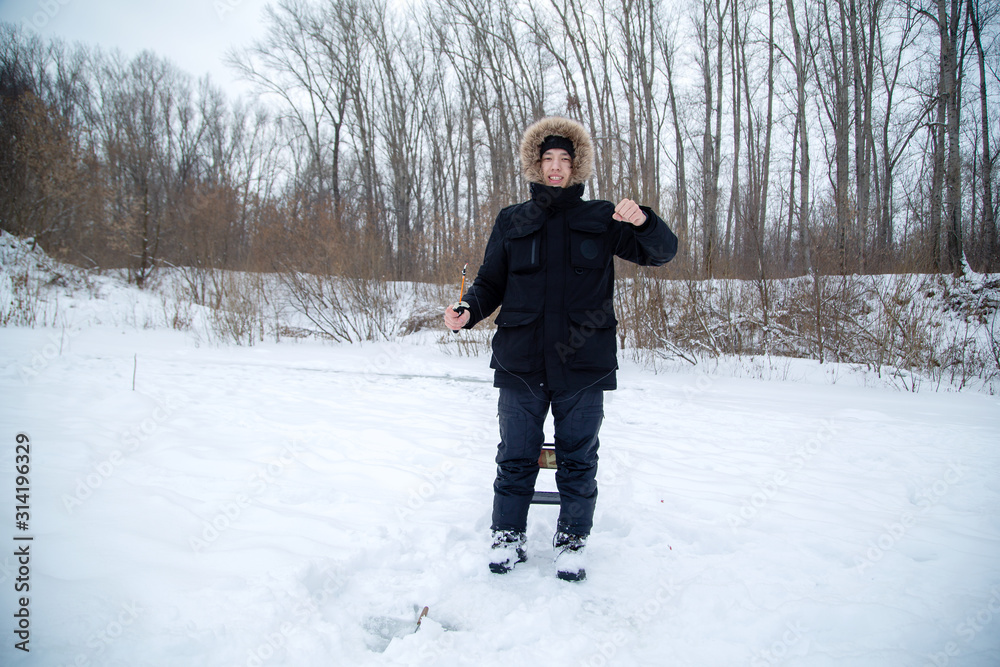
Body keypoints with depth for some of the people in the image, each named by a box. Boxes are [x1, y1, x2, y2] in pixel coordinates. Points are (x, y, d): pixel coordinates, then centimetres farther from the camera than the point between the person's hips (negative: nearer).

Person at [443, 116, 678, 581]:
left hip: (583, 365, 0)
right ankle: (508, 538, 24)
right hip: (521, 363, 1)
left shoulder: (601, 219, 8)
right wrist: (467, 312, -8)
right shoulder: (511, 221, 11)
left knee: (577, 459, 8)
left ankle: (571, 543, 23)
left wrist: (643, 222, -14)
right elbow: (490, 283, 13)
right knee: (515, 456, 8)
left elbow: (663, 252, 7)